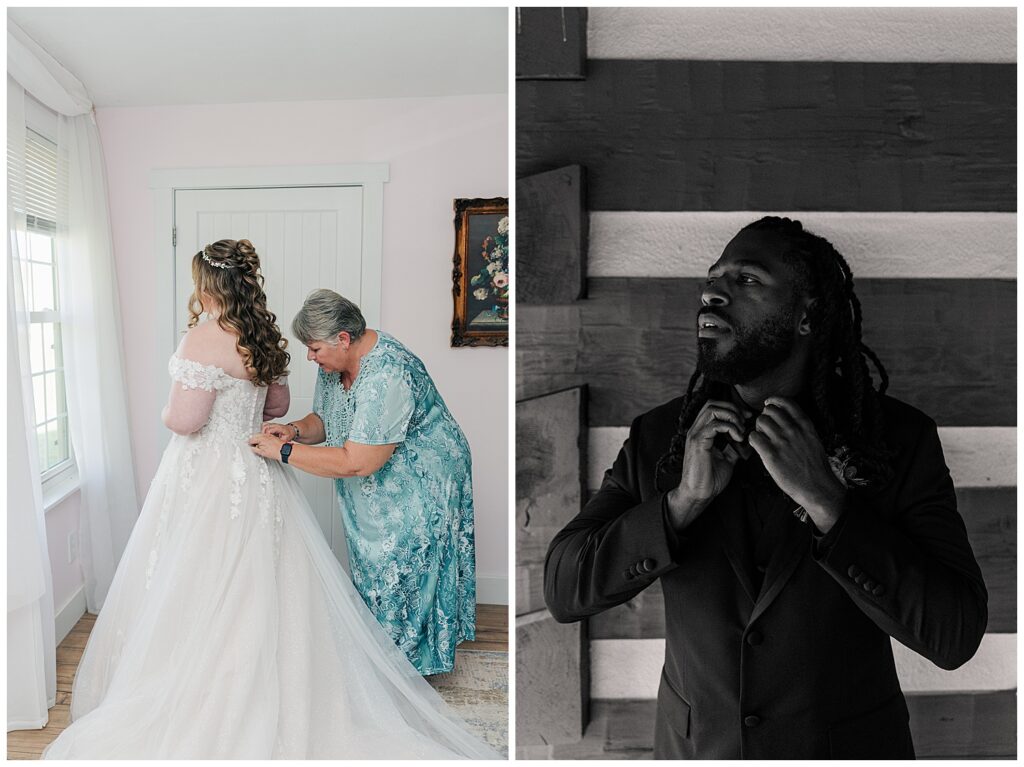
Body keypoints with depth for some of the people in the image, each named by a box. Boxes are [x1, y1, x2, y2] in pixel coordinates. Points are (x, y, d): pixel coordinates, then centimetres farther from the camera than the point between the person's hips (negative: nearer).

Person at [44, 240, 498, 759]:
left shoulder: (204, 339, -18)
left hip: (206, 479, -7)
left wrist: (167, 413, 1)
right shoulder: (265, 337, 5)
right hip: (257, 476, 8)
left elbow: (185, 420, -19)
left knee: (199, 590, 5)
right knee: (259, 593, 16)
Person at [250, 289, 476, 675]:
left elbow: (356, 463, -33)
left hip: (419, 489, -9)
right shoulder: (337, 362, -4)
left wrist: (284, 451, -27)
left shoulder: (387, 377, -33)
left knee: (399, 578, 3)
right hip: (375, 493, 9)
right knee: (372, 570, 17)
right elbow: (323, 420, 10)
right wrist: (295, 430, -12)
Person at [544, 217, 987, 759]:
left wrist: (823, 500, -29)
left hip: (846, 748, -1)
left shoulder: (900, 439, -14)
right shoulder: (657, 436, -10)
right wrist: (683, 501, -25)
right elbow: (562, 591, -13)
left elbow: (956, 635, -19)